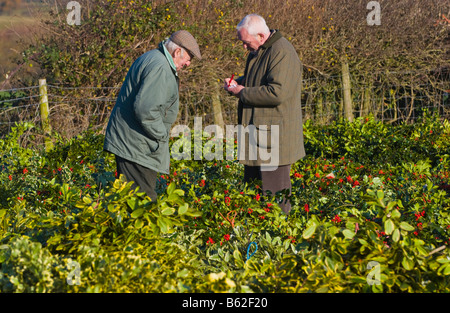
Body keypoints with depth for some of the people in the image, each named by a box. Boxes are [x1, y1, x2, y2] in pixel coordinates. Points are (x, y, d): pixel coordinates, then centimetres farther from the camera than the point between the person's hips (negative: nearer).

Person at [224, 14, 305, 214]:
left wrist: (242, 92, -18)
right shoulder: (258, 51, 15)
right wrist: (238, 83, 10)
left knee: (275, 192, -5)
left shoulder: (282, 53, -19)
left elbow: (277, 92, -28)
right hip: (258, 135, 11)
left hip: (275, 136, -10)